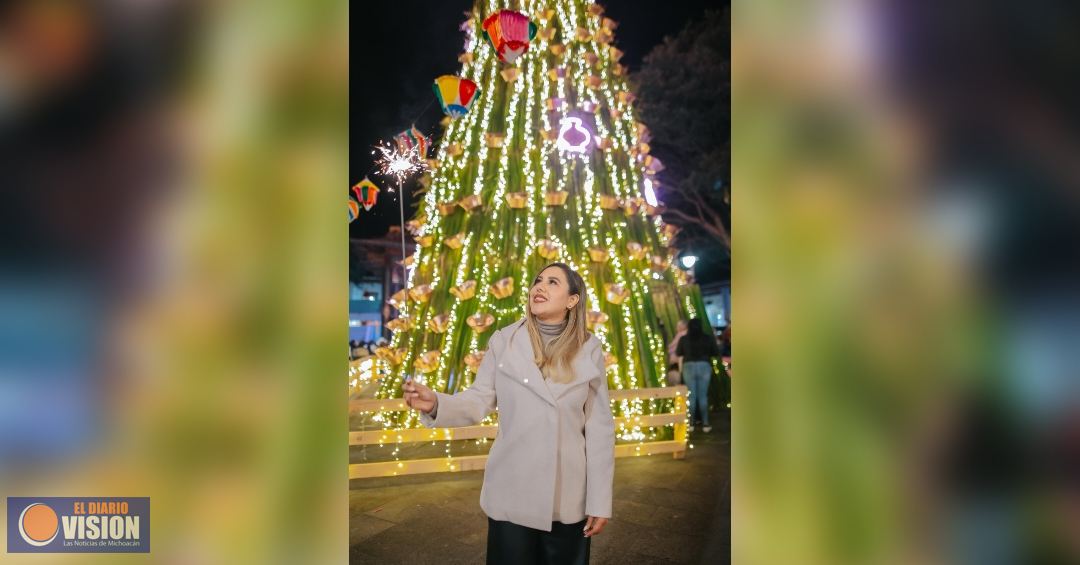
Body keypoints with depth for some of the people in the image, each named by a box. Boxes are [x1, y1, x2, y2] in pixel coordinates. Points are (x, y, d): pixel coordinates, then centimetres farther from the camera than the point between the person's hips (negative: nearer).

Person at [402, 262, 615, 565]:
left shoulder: (589, 349, -3)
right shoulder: (503, 341, -2)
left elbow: (599, 427, -2)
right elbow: (478, 401, -2)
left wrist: (600, 500, -3)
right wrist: (435, 403, -23)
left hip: (569, 498, 0)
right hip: (512, 494, 0)